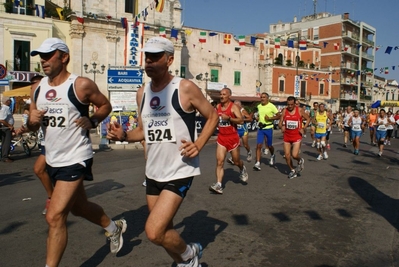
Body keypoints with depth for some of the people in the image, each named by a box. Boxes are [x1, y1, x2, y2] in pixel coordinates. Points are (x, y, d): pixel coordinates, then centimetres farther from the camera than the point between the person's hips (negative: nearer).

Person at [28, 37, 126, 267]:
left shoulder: (81, 85, -14)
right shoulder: (38, 89, 5)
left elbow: (106, 105, 0)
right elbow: (33, 127, 11)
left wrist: (92, 121, -18)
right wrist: (32, 121, -12)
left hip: (76, 160, -8)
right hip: (52, 160, 8)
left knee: (55, 217, -9)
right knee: (79, 208, 23)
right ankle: (114, 228, 47)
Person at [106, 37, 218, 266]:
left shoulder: (185, 88, -12)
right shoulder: (142, 93, 5)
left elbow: (213, 116, -2)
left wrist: (198, 145, -15)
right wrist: (123, 135, -5)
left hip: (180, 171, -7)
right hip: (153, 172, 7)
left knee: (154, 232, -14)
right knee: (164, 231, 18)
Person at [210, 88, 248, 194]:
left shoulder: (234, 107, -10)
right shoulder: (218, 106, 6)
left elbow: (241, 120, -20)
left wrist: (229, 118, -29)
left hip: (232, 137, -3)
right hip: (221, 137, 4)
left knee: (236, 161, 13)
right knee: (219, 161, -8)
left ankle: (242, 169, 48)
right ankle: (218, 185, -10)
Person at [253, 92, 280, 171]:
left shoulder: (271, 106, -10)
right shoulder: (259, 106, 6)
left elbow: (278, 116, -9)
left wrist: (270, 118, -20)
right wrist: (257, 118, 5)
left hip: (268, 128, -3)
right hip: (260, 128, 4)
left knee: (269, 146, 11)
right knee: (258, 145, -8)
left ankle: (272, 156, 44)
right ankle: (258, 163, -9)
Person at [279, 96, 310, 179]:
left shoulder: (300, 110, -7)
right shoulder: (284, 111, -1)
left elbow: (308, 119, 5)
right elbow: (280, 122, 4)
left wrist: (304, 128, -7)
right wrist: (281, 127, -18)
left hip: (297, 136, -3)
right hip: (287, 136, 3)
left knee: (294, 155, -13)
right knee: (287, 155, 4)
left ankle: (300, 161, 23)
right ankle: (292, 170, 27)